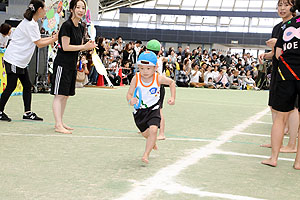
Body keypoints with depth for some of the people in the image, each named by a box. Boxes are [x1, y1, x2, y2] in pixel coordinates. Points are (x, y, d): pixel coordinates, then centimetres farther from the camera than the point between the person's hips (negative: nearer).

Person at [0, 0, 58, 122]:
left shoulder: (33, 23, 12)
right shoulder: (30, 24, -19)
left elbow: (37, 40, 16)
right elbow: (39, 44, -17)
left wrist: (52, 37, 8)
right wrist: (54, 39, -9)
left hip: (21, 60, 10)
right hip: (14, 59, -10)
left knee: (27, 86, 7)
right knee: (11, 86, -5)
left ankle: (28, 113, 10)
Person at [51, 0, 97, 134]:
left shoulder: (80, 28, 13)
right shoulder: (67, 25, -13)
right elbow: (65, 47, -17)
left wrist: (89, 46, -1)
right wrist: (84, 47, -16)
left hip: (72, 65, 9)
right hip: (62, 64, -9)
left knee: (66, 95, 12)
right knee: (59, 95, -7)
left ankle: (60, 122, 20)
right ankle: (58, 125, -6)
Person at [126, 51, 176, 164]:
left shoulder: (158, 78, -18)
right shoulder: (136, 79, -18)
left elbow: (171, 82, 1)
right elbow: (129, 94, -15)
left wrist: (173, 97, -6)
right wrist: (130, 100, -39)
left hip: (153, 109, -2)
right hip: (140, 110, 2)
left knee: (153, 130, -24)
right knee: (145, 133, 19)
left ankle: (146, 154, -13)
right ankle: (153, 142, 54)